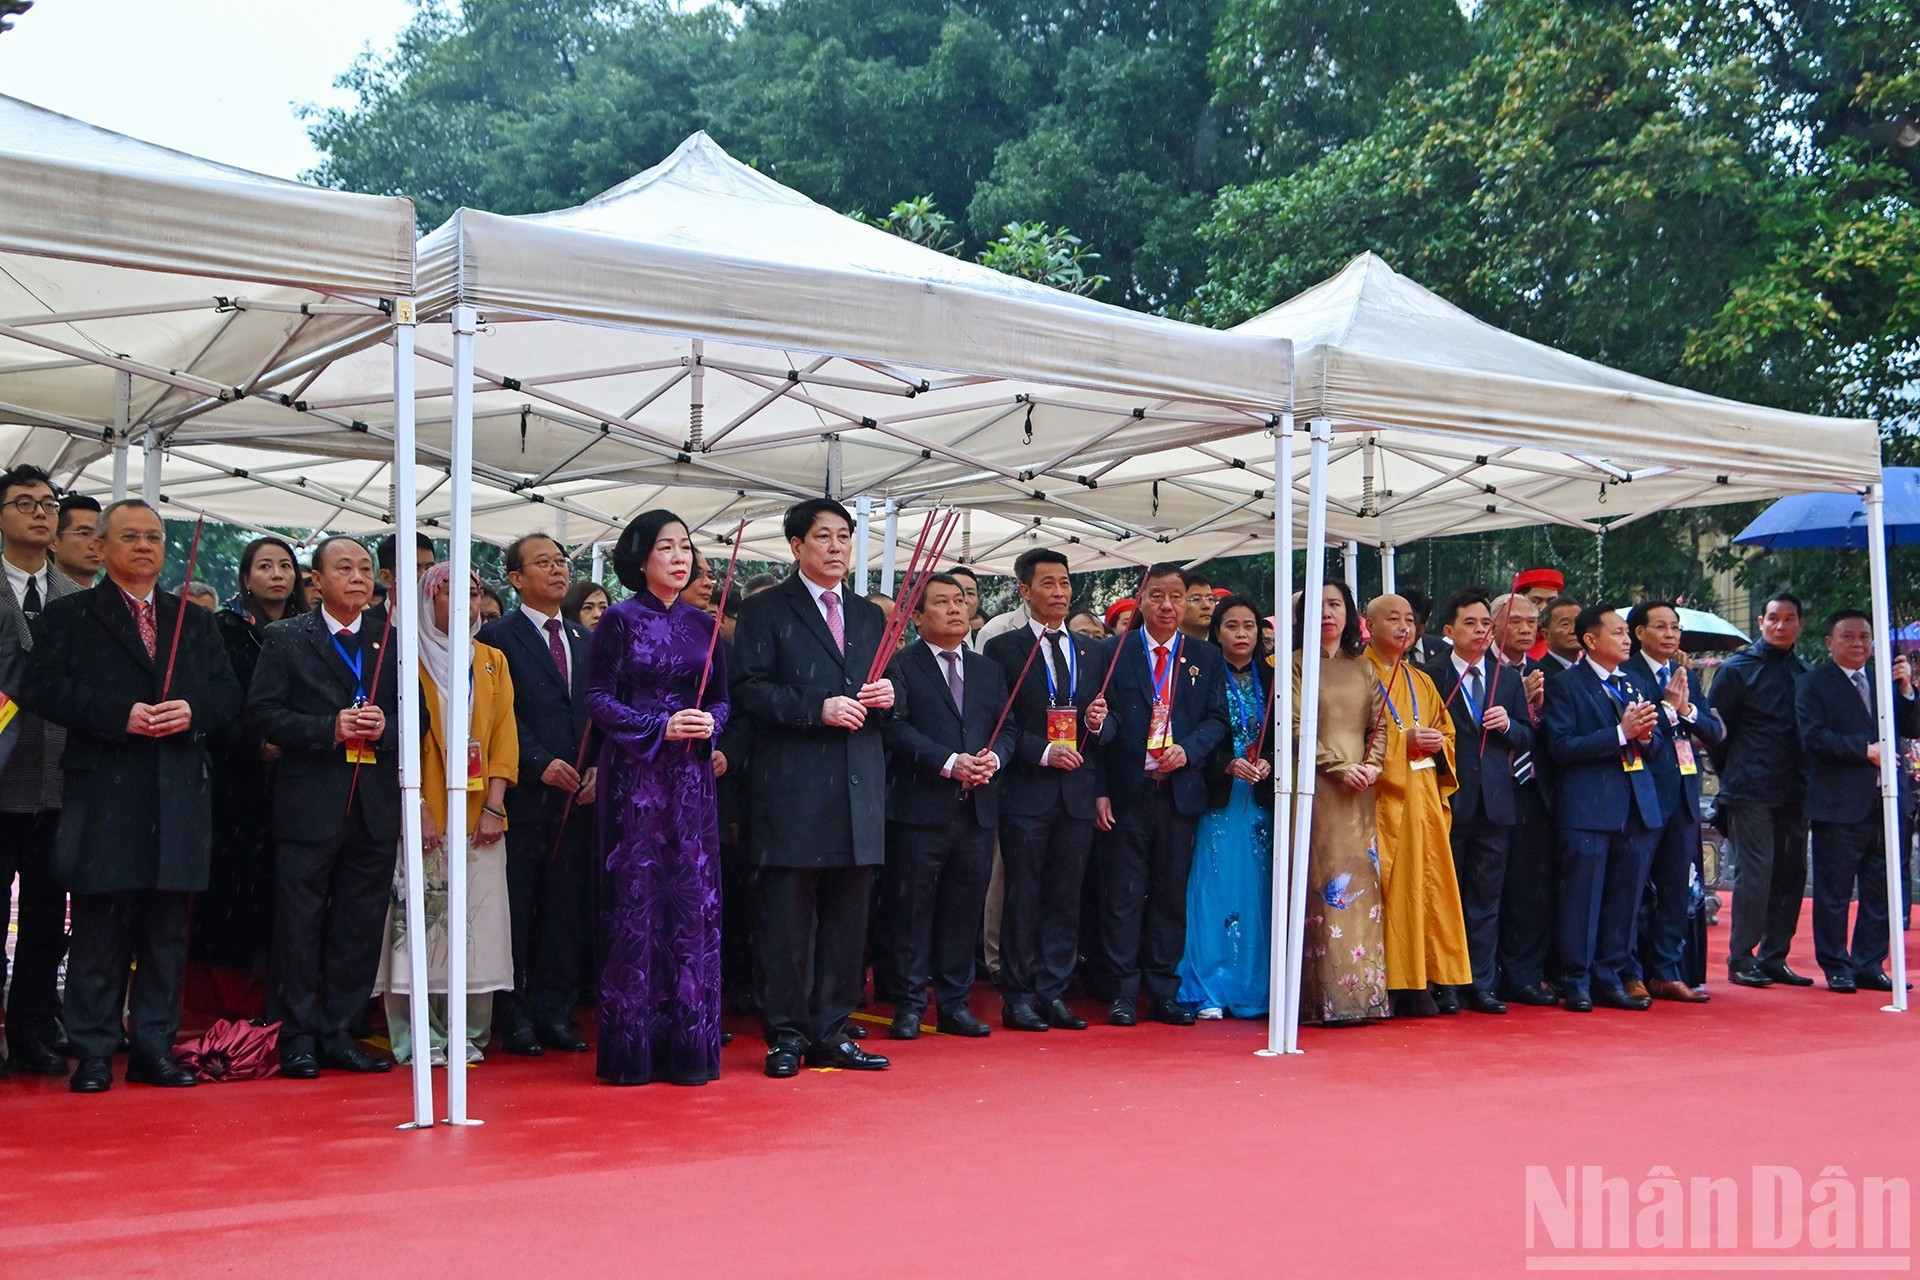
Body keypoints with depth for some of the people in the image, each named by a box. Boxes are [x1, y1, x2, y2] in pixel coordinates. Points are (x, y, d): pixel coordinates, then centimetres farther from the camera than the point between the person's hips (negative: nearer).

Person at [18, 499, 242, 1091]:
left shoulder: (195, 620, 19)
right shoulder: (68, 615, 8)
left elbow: (228, 693, 12)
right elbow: (42, 688, -5)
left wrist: (193, 710, -10)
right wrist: (120, 715, -16)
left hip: (178, 797, 3)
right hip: (104, 795, -3)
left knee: (167, 928, 5)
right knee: (100, 925, -2)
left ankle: (155, 1047, 12)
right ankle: (94, 1053, 5)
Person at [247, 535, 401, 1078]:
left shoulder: (392, 639, 13)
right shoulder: (286, 637, 5)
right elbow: (262, 713, -4)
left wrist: (385, 728, -9)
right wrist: (330, 728, -14)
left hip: (376, 805, 3)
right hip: (310, 803, -3)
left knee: (360, 927, 6)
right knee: (299, 925, 0)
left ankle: (339, 1033, 16)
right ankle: (297, 1038, 9)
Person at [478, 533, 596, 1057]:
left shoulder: (585, 640, 17)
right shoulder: (499, 637, -1)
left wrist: (598, 769, -1)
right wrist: (540, 764, -15)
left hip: (578, 797, 5)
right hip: (524, 795, -5)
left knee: (567, 911, 8)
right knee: (515, 911, 1)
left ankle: (554, 1014, 15)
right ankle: (514, 1019, 9)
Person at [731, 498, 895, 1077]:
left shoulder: (869, 616, 19)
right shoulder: (765, 611, 2)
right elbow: (749, 689, -7)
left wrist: (888, 697, -1)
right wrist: (817, 709, -18)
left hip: (858, 791, 6)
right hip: (793, 789, -5)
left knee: (846, 920, 8)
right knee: (786, 921, -1)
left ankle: (831, 1034, 16)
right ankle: (787, 1036, 7)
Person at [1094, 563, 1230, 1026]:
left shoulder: (1206, 657, 11)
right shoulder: (1113, 653, 4)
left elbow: (1217, 720, 6)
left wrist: (1187, 750, -14)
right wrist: (1100, 790, -6)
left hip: (1181, 791, 2)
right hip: (1127, 792, -2)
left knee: (1172, 893, 7)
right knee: (1123, 893, 0)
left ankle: (1164, 993, 14)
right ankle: (1122, 993, 6)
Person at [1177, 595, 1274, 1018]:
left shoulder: (1271, 679, 12)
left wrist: (1268, 764, -9)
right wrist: (1227, 765, -18)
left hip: (1261, 798, 3)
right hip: (1217, 798, -3)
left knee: (1256, 893, 3)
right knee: (1214, 890, -5)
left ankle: (1255, 989, 10)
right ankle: (1208, 992, 1)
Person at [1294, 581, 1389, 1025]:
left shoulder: (1363, 669, 16)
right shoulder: (1296, 665, 3)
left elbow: (1378, 725, 14)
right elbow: (1295, 726, -5)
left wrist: (1372, 765, -4)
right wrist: (1339, 766, -12)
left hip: (1360, 789, 4)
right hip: (1317, 787, -4)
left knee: (1361, 881, 1)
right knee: (1324, 883, -9)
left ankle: (1362, 991, 4)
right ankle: (1324, 995, -8)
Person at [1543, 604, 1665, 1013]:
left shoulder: (1632, 684, 18)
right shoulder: (1565, 685, -3)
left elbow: (1651, 745, 20)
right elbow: (1561, 747, -13)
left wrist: (1646, 735, -4)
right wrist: (1621, 733, -17)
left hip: (1637, 806, 6)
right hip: (1589, 808, -6)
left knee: (1625, 899, 8)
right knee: (1582, 898, -3)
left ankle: (1610, 980, 17)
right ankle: (1576, 983, 5)